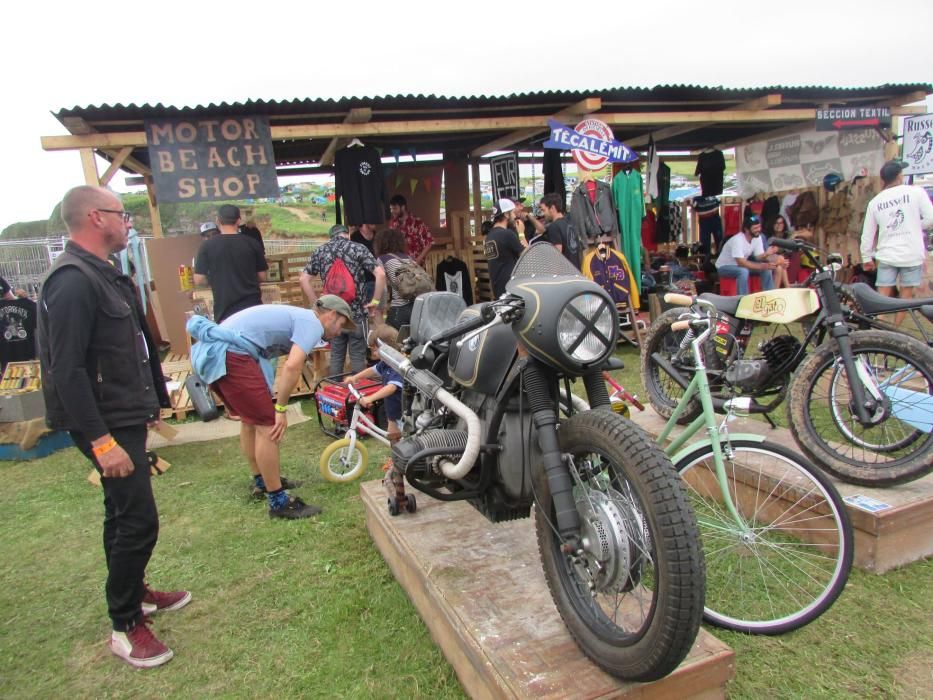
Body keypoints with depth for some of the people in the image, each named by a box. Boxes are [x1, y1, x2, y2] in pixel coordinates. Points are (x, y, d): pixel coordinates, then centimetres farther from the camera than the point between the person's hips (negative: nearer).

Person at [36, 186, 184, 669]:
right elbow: (67, 369, -26)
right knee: (138, 521, -5)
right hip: (107, 426, -10)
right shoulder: (72, 281, -20)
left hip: (126, 417, 10)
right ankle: (125, 627, 11)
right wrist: (102, 442, -27)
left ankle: (135, 593, 37)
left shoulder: (104, 274, 12)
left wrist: (152, 402, 22)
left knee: (124, 515, 21)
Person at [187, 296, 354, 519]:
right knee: (268, 425, -5)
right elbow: (292, 366, -17)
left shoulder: (296, 316, 28)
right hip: (229, 355, -11)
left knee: (251, 419, 24)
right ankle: (278, 502, 4)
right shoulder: (312, 323, -1)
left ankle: (263, 481, 39)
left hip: (208, 352, 11)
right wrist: (281, 409, -8)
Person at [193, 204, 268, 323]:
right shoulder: (252, 243, -1)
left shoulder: (207, 246, -4)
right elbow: (262, 277, 5)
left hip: (225, 311, -1)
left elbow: (199, 280, -3)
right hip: (252, 306, 1)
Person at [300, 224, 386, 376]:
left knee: (336, 355, 13)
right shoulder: (358, 248, -1)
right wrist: (375, 301, -4)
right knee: (357, 356, 5)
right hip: (357, 312, -3)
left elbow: (303, 279, 5)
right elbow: (380, 274, -11)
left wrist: (316, 303, 7)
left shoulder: (320, 251, 8)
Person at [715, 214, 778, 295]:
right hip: (724, 267, -8)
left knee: (767, 269, -7)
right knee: (743, 271, -37)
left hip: (740, 265, 8)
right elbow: (741, 263, -34)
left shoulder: (757, 237, -6)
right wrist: (763, 266, -38)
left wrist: (767, 254, -25)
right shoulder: (737, 240, -30)